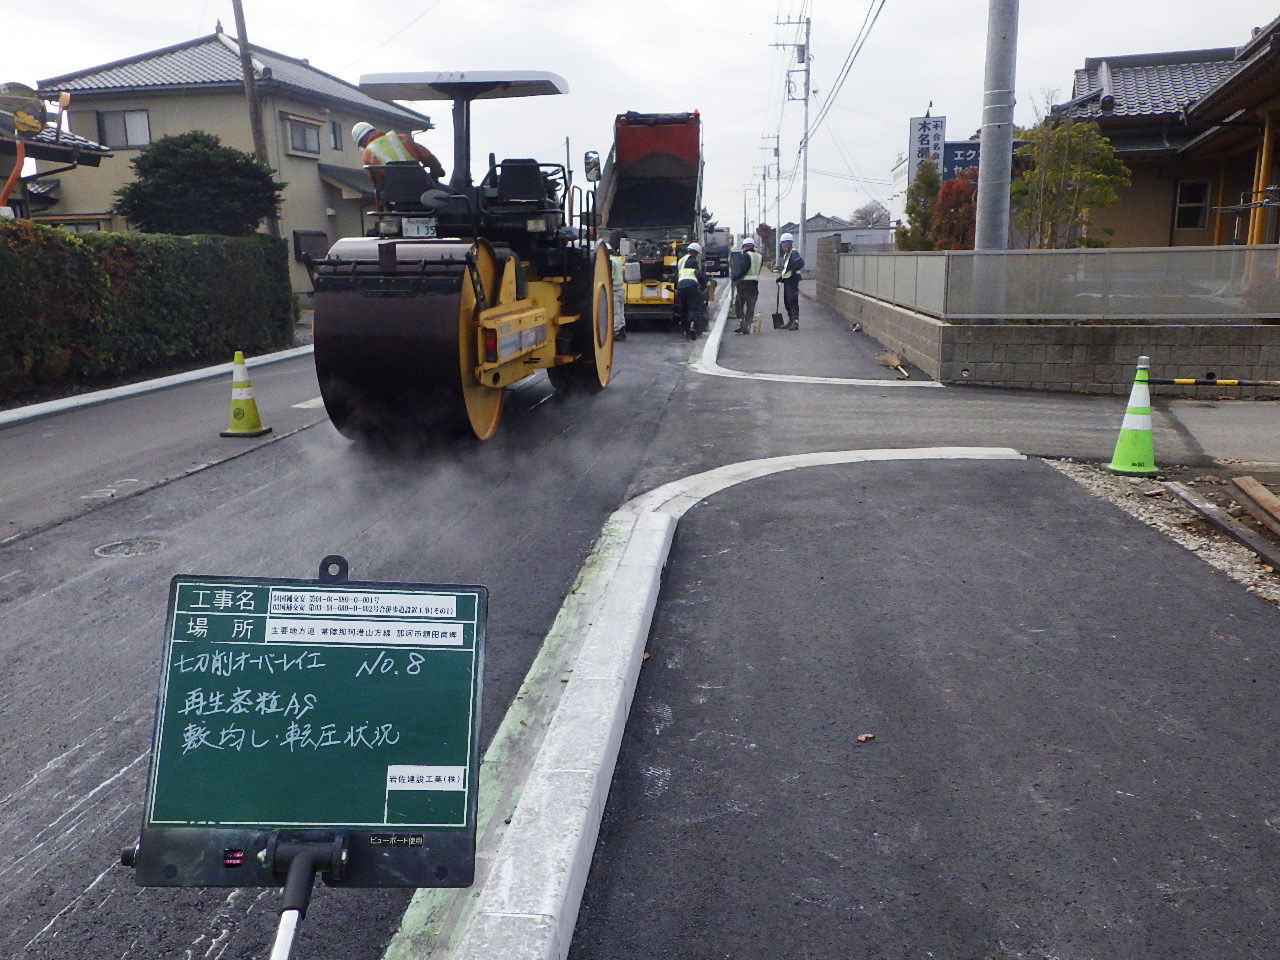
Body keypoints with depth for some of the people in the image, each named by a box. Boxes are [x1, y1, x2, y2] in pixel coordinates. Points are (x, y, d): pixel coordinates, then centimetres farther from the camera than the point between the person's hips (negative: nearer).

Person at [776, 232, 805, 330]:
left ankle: (796, 322, -10)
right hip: (786, 280, 10)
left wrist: (787, 268, -26)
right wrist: (781, 277, 14)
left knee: (792, 301, -11)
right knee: (787, 301, 14)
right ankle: (790, 321, 23)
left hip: (792, 280, -10)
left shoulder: (793, 253, -13)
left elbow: (800, 263, -29)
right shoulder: (786, 254, 19)